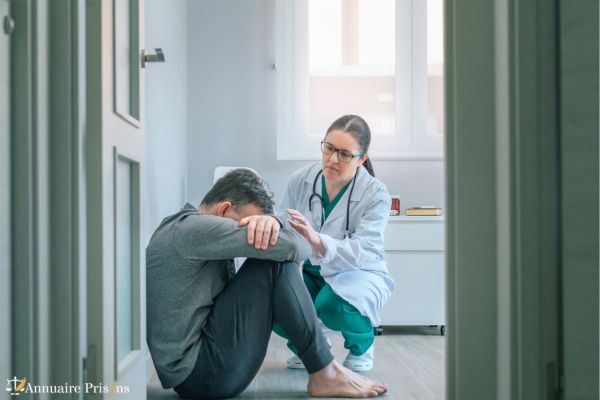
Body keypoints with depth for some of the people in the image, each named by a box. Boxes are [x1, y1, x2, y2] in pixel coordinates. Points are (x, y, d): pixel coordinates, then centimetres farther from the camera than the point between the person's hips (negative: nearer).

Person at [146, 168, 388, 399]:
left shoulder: (180, 226, 14)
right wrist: (305, 243, 3)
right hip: (199, 374, -10)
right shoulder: (195, 227, -17)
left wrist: (267, 222, -9)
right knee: (275, 263, -16)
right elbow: (289, 247, -23)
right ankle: (325, 374, -8)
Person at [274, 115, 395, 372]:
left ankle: (361, 346, 2)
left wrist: (317, 240, -50)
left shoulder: (376, 194, -20)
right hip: (312, 271, 3)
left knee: (333, 304, -37)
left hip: (358, 272, -3)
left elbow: (363, 251, -32)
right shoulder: (302, 179, -9)